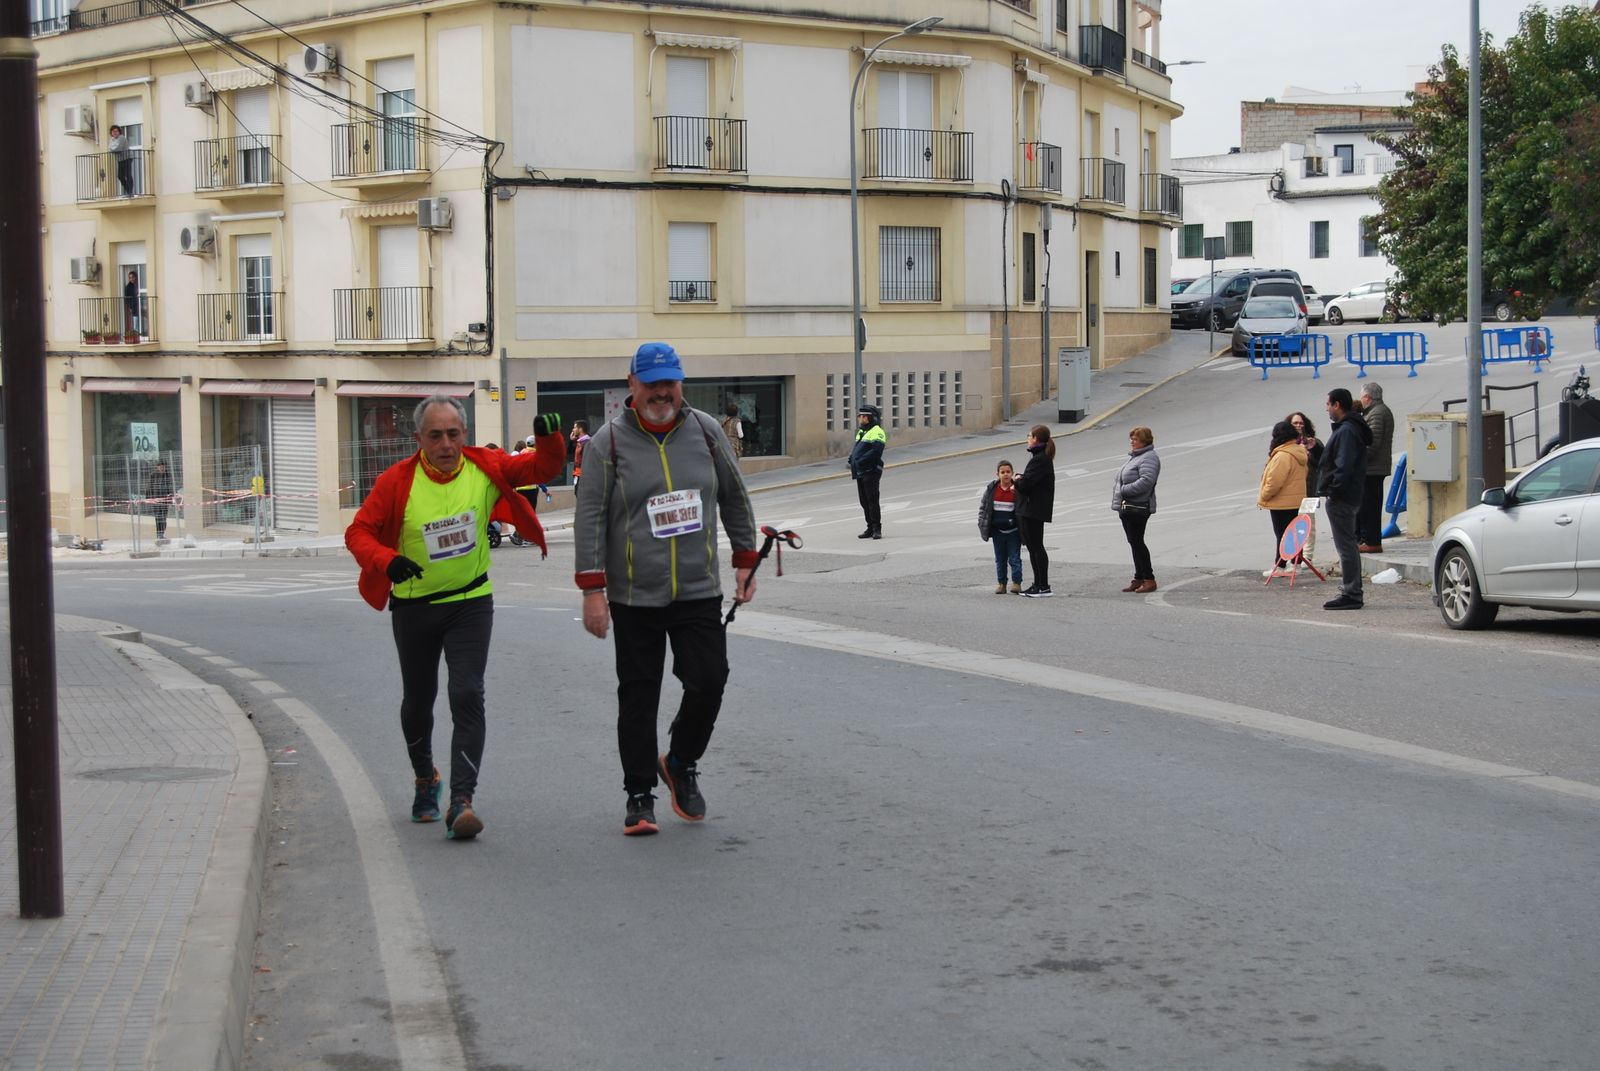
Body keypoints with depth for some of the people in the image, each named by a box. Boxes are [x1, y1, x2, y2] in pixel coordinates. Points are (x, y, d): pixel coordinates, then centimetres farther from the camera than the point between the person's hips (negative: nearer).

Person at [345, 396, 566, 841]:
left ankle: (461, 802, -17)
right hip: (413, 607, 1)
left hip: (471, 602, -1)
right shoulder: (398, 481, -15)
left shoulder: (485, 467, -10)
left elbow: (544, 467, -5)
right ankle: (425, 778, 44)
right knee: (418, 700, 16)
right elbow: (358, 531, -13)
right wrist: (387, 561, -33)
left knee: (467, 696, -15)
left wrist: (549, 437, -27)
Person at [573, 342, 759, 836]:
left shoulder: (706, 432, 5)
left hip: (700, 592, 2)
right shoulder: (609, 442, -4)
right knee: (638, 697, 3)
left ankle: (682, 763, 21)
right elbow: (590, 518, -5)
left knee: (708, 682, -6)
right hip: (634, 596, -2)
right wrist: (592, 590, -10)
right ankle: (639, 796, 15)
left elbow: (735, 498, 16)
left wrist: (745, 560, 15)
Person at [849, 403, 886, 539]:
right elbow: (856, 449, 25)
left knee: (872, 500, -10)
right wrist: (852, 458, 5)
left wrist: (860, 460, -24)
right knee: (864, 502, 11)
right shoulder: (861, 432, 19)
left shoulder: (877, 432, -11)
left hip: (871, 472, -9)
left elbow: (876, 451, -22)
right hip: (860, 472, 9)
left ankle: (877, 529, -8)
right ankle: (870, 528, 17)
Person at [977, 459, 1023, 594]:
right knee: (1000, 559, 12)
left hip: (1013, 531, -3)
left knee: (1014, 559, -1)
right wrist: (982, 525, 3)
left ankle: (1016, 583, 5)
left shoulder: (1017, 489, -10)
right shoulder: (991, 489, 0)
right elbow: (983, 506, 7)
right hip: (997, 531, 3)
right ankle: (1001, 583, 19)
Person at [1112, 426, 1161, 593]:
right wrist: (1118, 495, 7)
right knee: (1134, 543, 12)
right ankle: (1139, 579, 18)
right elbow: (1122, 479, 26)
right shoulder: (1134, 457, 20)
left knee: (1137, 542, -9)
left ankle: (1149, 579, -5)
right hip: (1126, 508, 10)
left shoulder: (1149, 458, -13)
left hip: (1138, 508, -10)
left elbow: (1146, 481, -26)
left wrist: (1124, 490, -21)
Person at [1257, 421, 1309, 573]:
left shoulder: (1282, 456, -22)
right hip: (1297, 502, 9)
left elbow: (1274, 482, -24)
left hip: (1281, 504, -9)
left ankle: (1280, 566, 3)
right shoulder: (1299, 452, 8)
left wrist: (1262, 498, -9)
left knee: (1281, 534, -2)